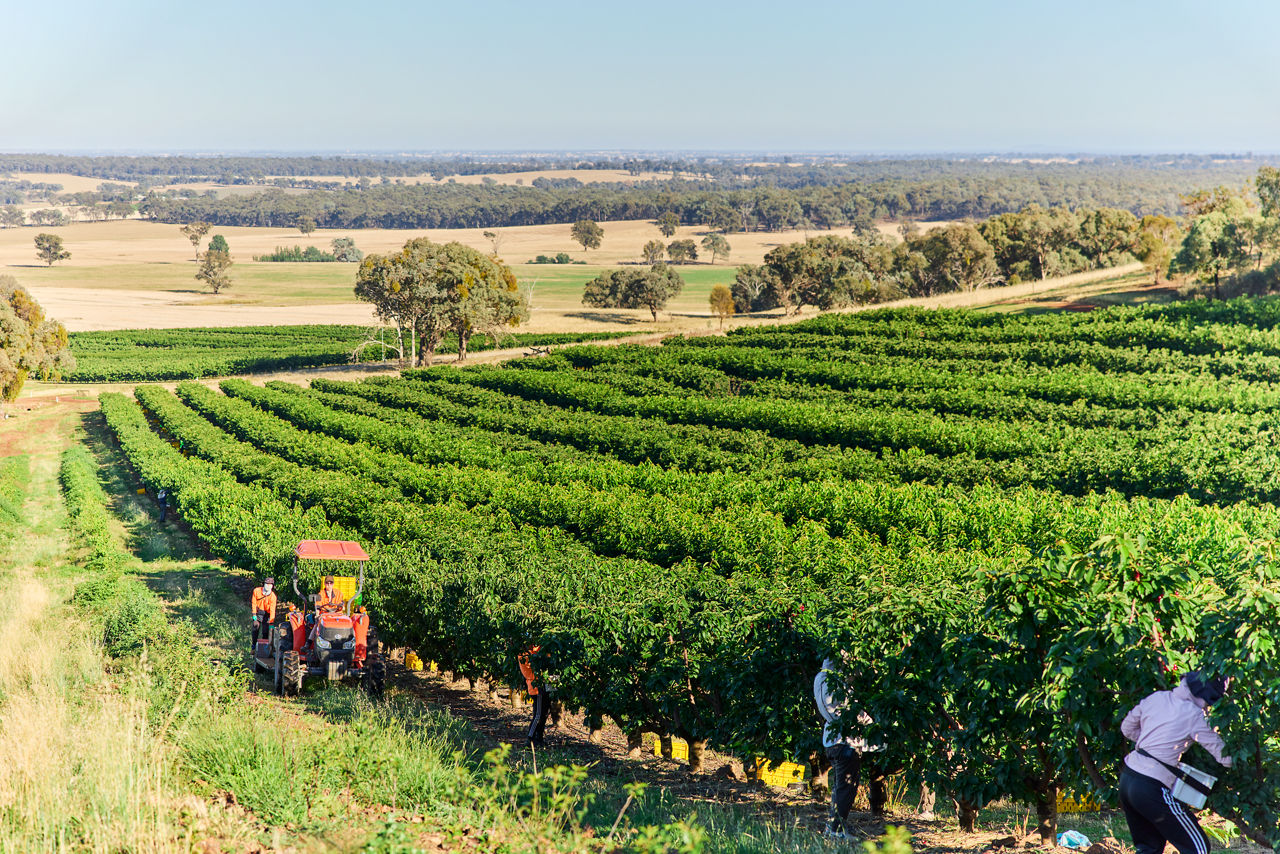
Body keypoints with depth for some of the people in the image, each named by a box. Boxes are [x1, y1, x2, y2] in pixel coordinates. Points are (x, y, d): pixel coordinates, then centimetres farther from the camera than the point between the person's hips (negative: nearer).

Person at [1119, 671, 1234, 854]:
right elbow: (1225, 756, -8)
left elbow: (1127, 728, 21)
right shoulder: (1193, 715, -10)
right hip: (1151, 789, -8)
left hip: (1127, 778, 8)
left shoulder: (1157, 698, 9)